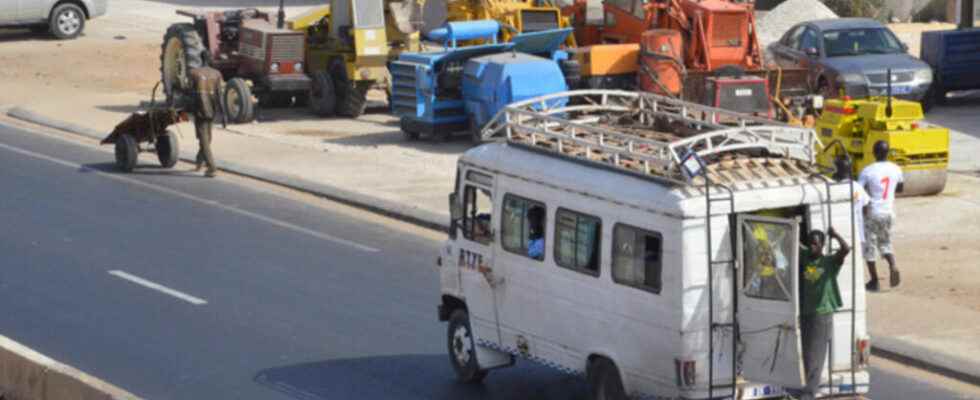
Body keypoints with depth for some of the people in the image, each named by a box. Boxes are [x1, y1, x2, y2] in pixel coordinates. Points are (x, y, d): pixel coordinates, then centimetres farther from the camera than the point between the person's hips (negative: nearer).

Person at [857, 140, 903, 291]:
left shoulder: (867, 171, -15)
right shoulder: (895, 169, -1)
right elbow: (900, 188, 14)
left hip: (872, 212, -4)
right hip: (888, 211, 4)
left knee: (869, 246, 8)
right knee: (885, 242, 21)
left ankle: (874, 281, 10)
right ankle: (893, 266, -6)